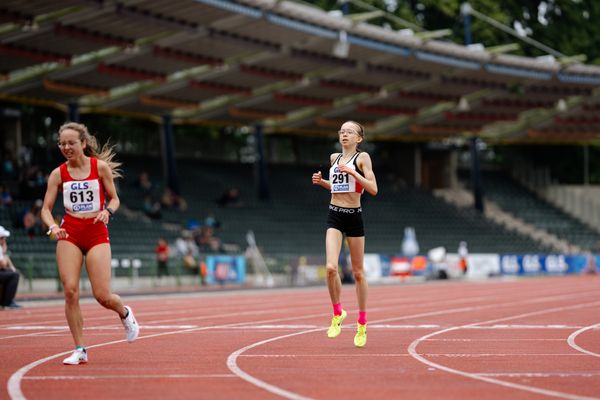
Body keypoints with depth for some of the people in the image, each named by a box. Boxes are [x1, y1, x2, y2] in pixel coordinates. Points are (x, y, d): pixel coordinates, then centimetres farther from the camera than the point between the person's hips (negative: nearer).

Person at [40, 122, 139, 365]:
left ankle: (125, 314, 29)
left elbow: (114, 199, 6)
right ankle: (79, 350, -1)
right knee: (70, 291, -11)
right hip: (69, 234, 2)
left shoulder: (100, 167, -1)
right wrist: (52, 227, -18)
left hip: (97, 234, -2)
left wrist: (107, 211, -16)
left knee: (102, 296, -8)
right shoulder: (58, 174, 3)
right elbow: (46, 208, 2)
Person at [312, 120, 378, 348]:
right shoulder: (334, 158, 11)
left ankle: (362, 325, 18)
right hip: (334, 216, 3)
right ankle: (337, 313, 3)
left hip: (354, 216, -3)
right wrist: (321, 182, 7)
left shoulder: (362, 157, -4)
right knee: (331, 267, -17)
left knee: (358, 272, 6)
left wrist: (352, 172, -21)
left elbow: (373, 189, -13)